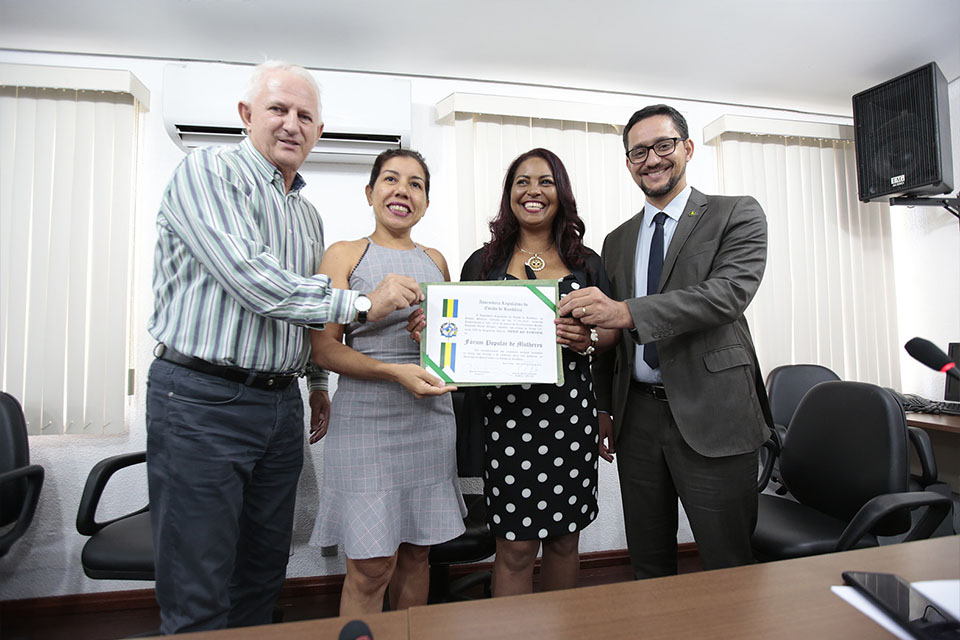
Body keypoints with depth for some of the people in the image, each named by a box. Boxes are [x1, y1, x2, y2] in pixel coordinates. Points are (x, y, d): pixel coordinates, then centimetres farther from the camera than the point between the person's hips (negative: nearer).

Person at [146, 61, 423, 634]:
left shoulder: (308, 215, 17)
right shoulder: (208, 171, -6)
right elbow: (251, 279, -20)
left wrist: (316, 381, 21)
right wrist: (362, 303, -16)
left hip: (281, 404, 7)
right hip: (202, 399, -7)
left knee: (264, 576, 16)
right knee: (198, 600, 2)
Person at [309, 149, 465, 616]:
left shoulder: (435, 261, 15)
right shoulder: (345, 255, 2)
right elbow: (324, 348, -5)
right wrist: (395, 371, -18)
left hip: (431, 418, 4)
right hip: (367, 416, -4)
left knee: (417, 554, 14)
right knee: (371, 566, 0)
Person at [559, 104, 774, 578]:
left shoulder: (737, 215, 1)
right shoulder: (617, 241, 15)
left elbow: (729, 292, -18)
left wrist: (628, 312, -29)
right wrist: (604, 410, 14)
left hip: (711, 414, -4)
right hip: (637, 415, 5)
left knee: (728, 566, 7)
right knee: (648, 566, 15)